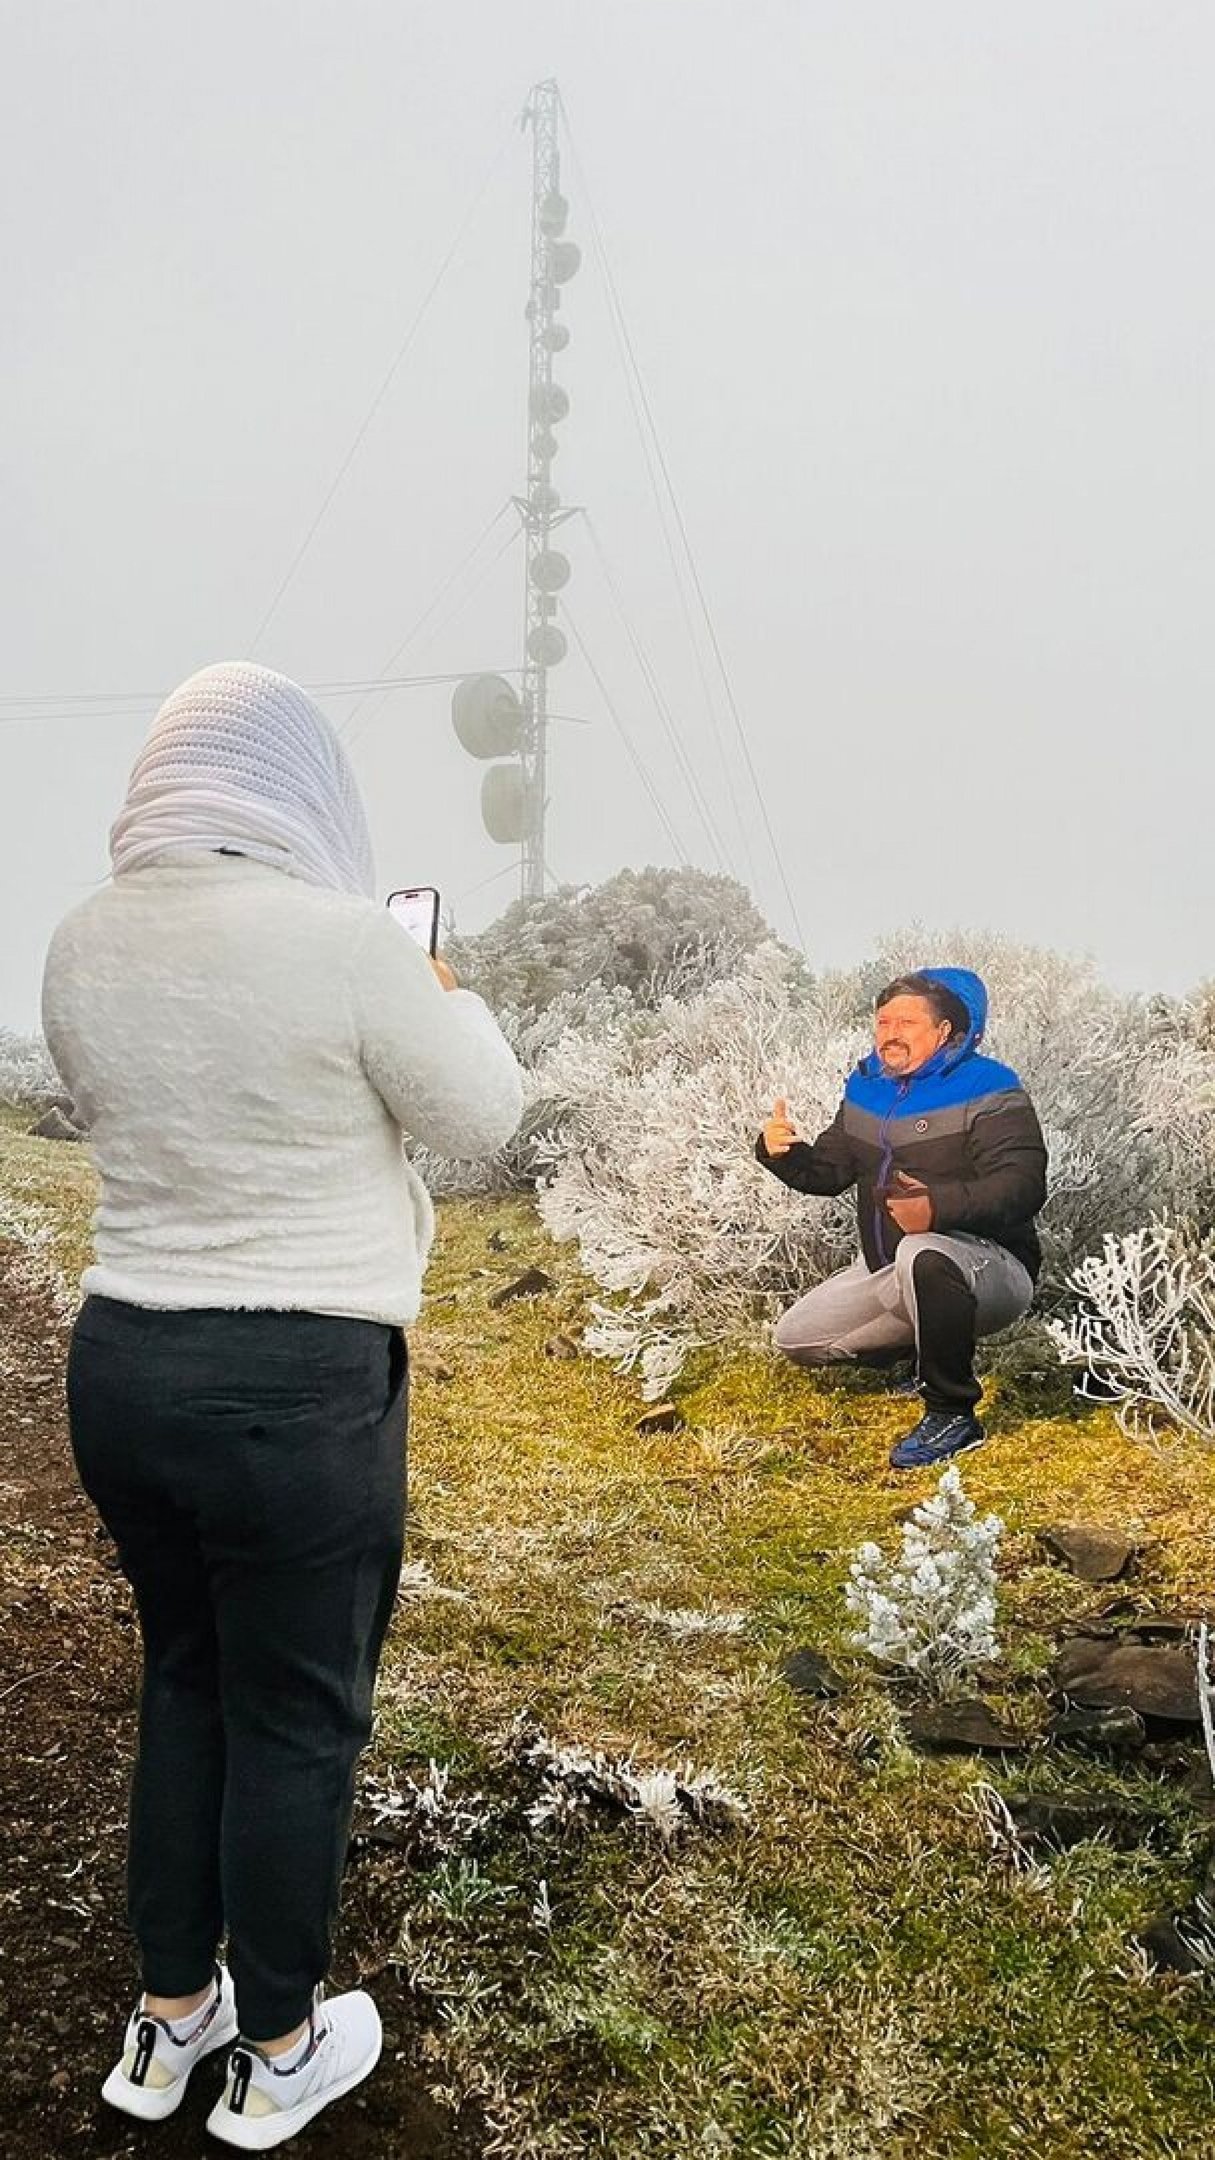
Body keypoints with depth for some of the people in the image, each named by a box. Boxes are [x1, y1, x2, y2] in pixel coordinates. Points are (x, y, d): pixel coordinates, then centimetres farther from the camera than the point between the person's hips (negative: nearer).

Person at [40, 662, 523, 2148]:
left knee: (184, 1680, 24)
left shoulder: (81, 944, 0)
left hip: (120, 1361, 6)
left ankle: (166, 2021, 41)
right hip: (297, 1387, -6)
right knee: (295, 1714, 13)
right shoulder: (343, 941, -19)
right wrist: (445, 1000, 12)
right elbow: (480, 1117, -7)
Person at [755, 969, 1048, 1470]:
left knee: (922, 1256, -42)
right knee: (795, 1339, 7)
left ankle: (953, 1417, -24)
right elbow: (830, 1172, 12)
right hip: (889, 1272, 8)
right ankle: (933, 1354, 22)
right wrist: (784, 1154, -10)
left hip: (991, 1269, -8)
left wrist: (940, 1207, -43)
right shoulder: (868, 1087, 7)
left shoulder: (988, 1090, -15)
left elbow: (1022, 1187, -27)